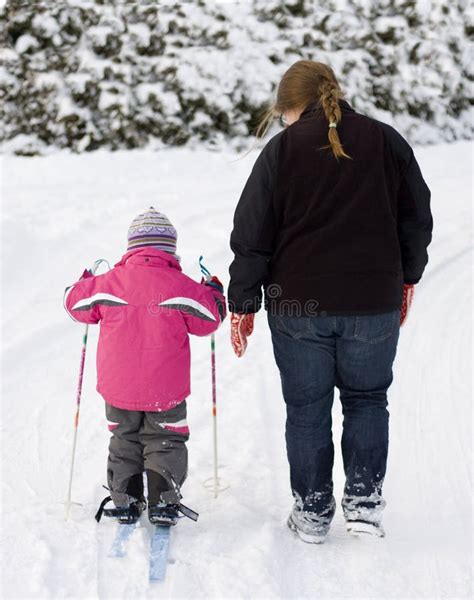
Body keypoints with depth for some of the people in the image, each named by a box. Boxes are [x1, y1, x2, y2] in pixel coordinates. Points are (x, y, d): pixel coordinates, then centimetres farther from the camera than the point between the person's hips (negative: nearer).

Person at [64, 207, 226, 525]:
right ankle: (164, 501, 8)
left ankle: (125, 501, 23)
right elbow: (208, 319, -1)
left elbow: (76, 303, 9)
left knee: (124, 440, 19)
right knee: (165, 442, 12)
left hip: (118, 388, 2)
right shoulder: (181, 285, -11)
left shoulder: (107, 282, -5)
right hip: (166, 389, -2)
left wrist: (85, 282, 29)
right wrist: (214, 294, 17)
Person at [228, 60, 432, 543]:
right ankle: (364, 500, 10)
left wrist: (243, 304, 3)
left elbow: (252, 235, -5)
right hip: (374, 303, 2)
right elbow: (417, 218, 10)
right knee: (367, 398, 18)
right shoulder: (386, 141, 2)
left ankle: (312, 512, 17)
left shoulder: (281, 149, -4)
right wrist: (406, 278, 23)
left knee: (307, 409, 11)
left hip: (298, 307, -1)